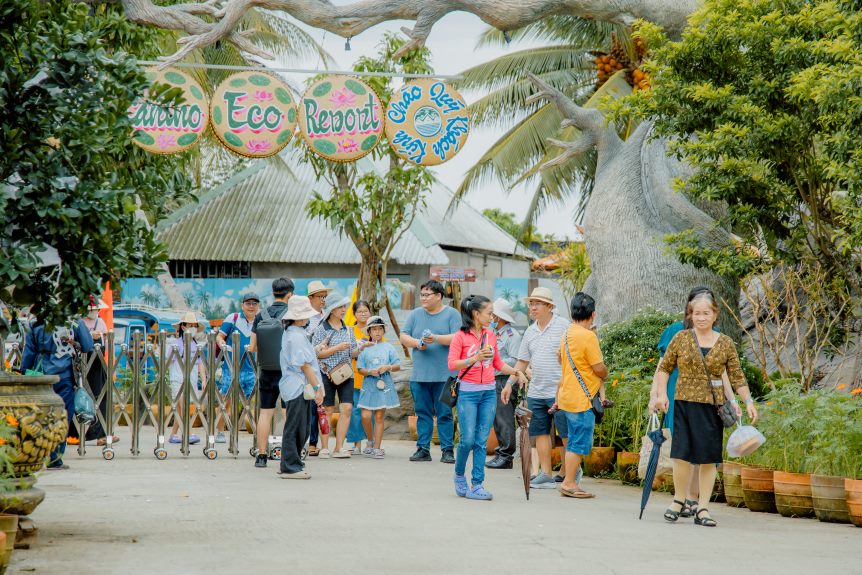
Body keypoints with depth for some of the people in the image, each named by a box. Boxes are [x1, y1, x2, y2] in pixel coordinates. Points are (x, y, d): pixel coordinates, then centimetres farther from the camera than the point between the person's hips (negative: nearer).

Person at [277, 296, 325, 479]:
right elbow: (305, 365, -17)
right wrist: (317, 387, -14)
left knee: (301, 429, 16)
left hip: (296, 387, 10)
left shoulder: (290, 333, 16)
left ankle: (288, 463, 23)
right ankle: (290, 467, 1)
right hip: (298, 386, -10)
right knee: (294, 428, -4)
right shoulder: (296, 336, -16)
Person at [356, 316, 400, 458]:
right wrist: (370, 372, -16)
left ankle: (377, 448, 5)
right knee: (366, 416, -7)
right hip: (369, 385, 0)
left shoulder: (388, 347, 5)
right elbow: (360, 369, 3)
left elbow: (398, 366, 4)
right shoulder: (365, 348, 5)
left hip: (384, 385, 0)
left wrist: (388, 367, -15)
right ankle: (372, 442, 17)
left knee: (379, 417, 1)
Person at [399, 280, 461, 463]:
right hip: (419, 376, 4)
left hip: (444, 375, -4)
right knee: (422, 413, 6)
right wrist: (417, 343, -9)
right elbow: (403, 337, 9)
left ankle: (447, 450, 1)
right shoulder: (415, 314, 14)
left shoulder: (452, 314, 3)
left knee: (445, 414, -3)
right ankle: (423, 449, 11)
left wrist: (436, 339, -19)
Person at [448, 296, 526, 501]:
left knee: (482, 441, 2)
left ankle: (477, 485, 4)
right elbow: (452, 364, -11)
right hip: (468, 393, -5)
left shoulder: (490, 335, 11)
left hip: (489, 393, 5)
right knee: (467, 439, -7)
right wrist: (475, 358, -21)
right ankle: (459, 476, 18)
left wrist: (516, 372, 9)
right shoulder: (461, 336, -5)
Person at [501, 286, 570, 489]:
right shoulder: (530, 332, 15)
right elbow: (522, 361, 20)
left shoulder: (563, 326, -5)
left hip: (559, 391, -7)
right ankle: (545, 475, 11)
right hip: (536, 392, 7)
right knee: (541, 432, 7)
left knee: (566, 434, -3)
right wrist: (509, 383, 15)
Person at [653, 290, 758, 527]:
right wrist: (661, 394, 0)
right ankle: (679, 500, 13)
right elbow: (664, 368, 10)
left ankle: (702, 508, 9)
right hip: (685, 403, -1)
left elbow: (737, 377, 7)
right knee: (682, 454, -8)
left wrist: (749, 401, -1)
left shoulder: (726, 344, 6)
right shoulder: (681, 338, 4)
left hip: (713, 407, 1)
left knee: (709, 458, 1)